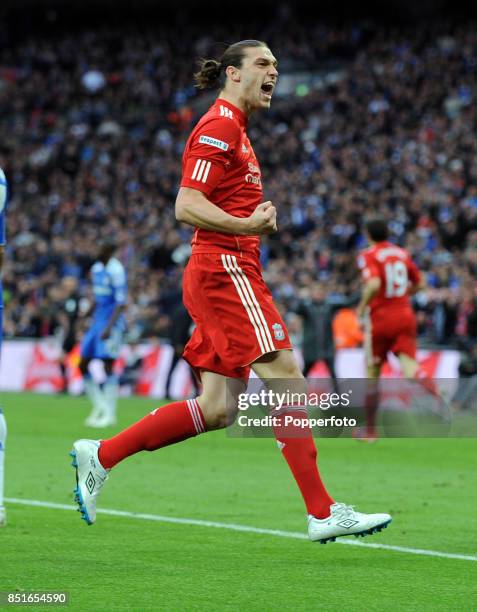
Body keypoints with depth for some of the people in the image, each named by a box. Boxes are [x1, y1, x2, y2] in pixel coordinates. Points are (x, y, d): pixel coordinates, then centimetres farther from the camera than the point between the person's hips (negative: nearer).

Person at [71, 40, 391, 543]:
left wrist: (256, 218, 12)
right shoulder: (219, 126, -9)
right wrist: (246, 226, -28)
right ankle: (322, 513, -12)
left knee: (217, 409, 6)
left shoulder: (234, 129, 22)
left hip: (230, 272, 10)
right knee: (287, 380, -12)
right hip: (225, 269, -10)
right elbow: (186, 206, -17)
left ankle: (99, 456, 11)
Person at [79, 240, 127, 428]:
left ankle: (109, 414, -2)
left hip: (112, 322, -9)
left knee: (108, 366, -9)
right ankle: (99, 406, 17)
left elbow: (121, 303, -17)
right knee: (83, 364, 6)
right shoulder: (96, 269, 12)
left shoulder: (116, 271, -14)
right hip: (98, 320, 9)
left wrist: (109, 327, -23)